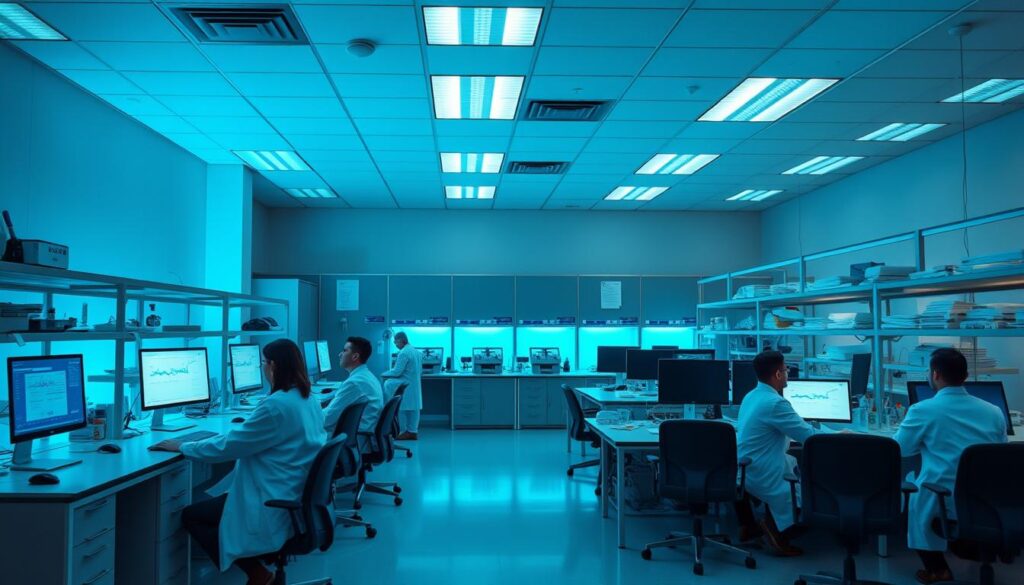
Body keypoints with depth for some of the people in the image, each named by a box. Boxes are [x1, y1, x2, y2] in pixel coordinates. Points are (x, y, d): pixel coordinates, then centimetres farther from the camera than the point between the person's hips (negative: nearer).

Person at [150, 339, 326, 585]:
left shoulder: (276, 405, -23)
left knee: (190, 516, 5)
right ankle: (267, 559, 19)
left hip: (275, 504, -9)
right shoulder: (309, 400, 5)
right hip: (297, 497, 10)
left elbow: (229, 445, -16)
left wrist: (182, 447, -3)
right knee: (211, 501, 26)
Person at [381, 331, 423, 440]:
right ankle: (413, 431, 9)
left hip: (405, 387, -8)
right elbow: (420, 370, 17)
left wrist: (384, 374, -3)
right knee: (414, 408, 8)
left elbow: (397, 372, -17)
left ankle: (405, 432, 4)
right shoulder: (417, 351, 11)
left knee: (402, 409, 1)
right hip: (415, 386, 8)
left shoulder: (404, 353, -16)